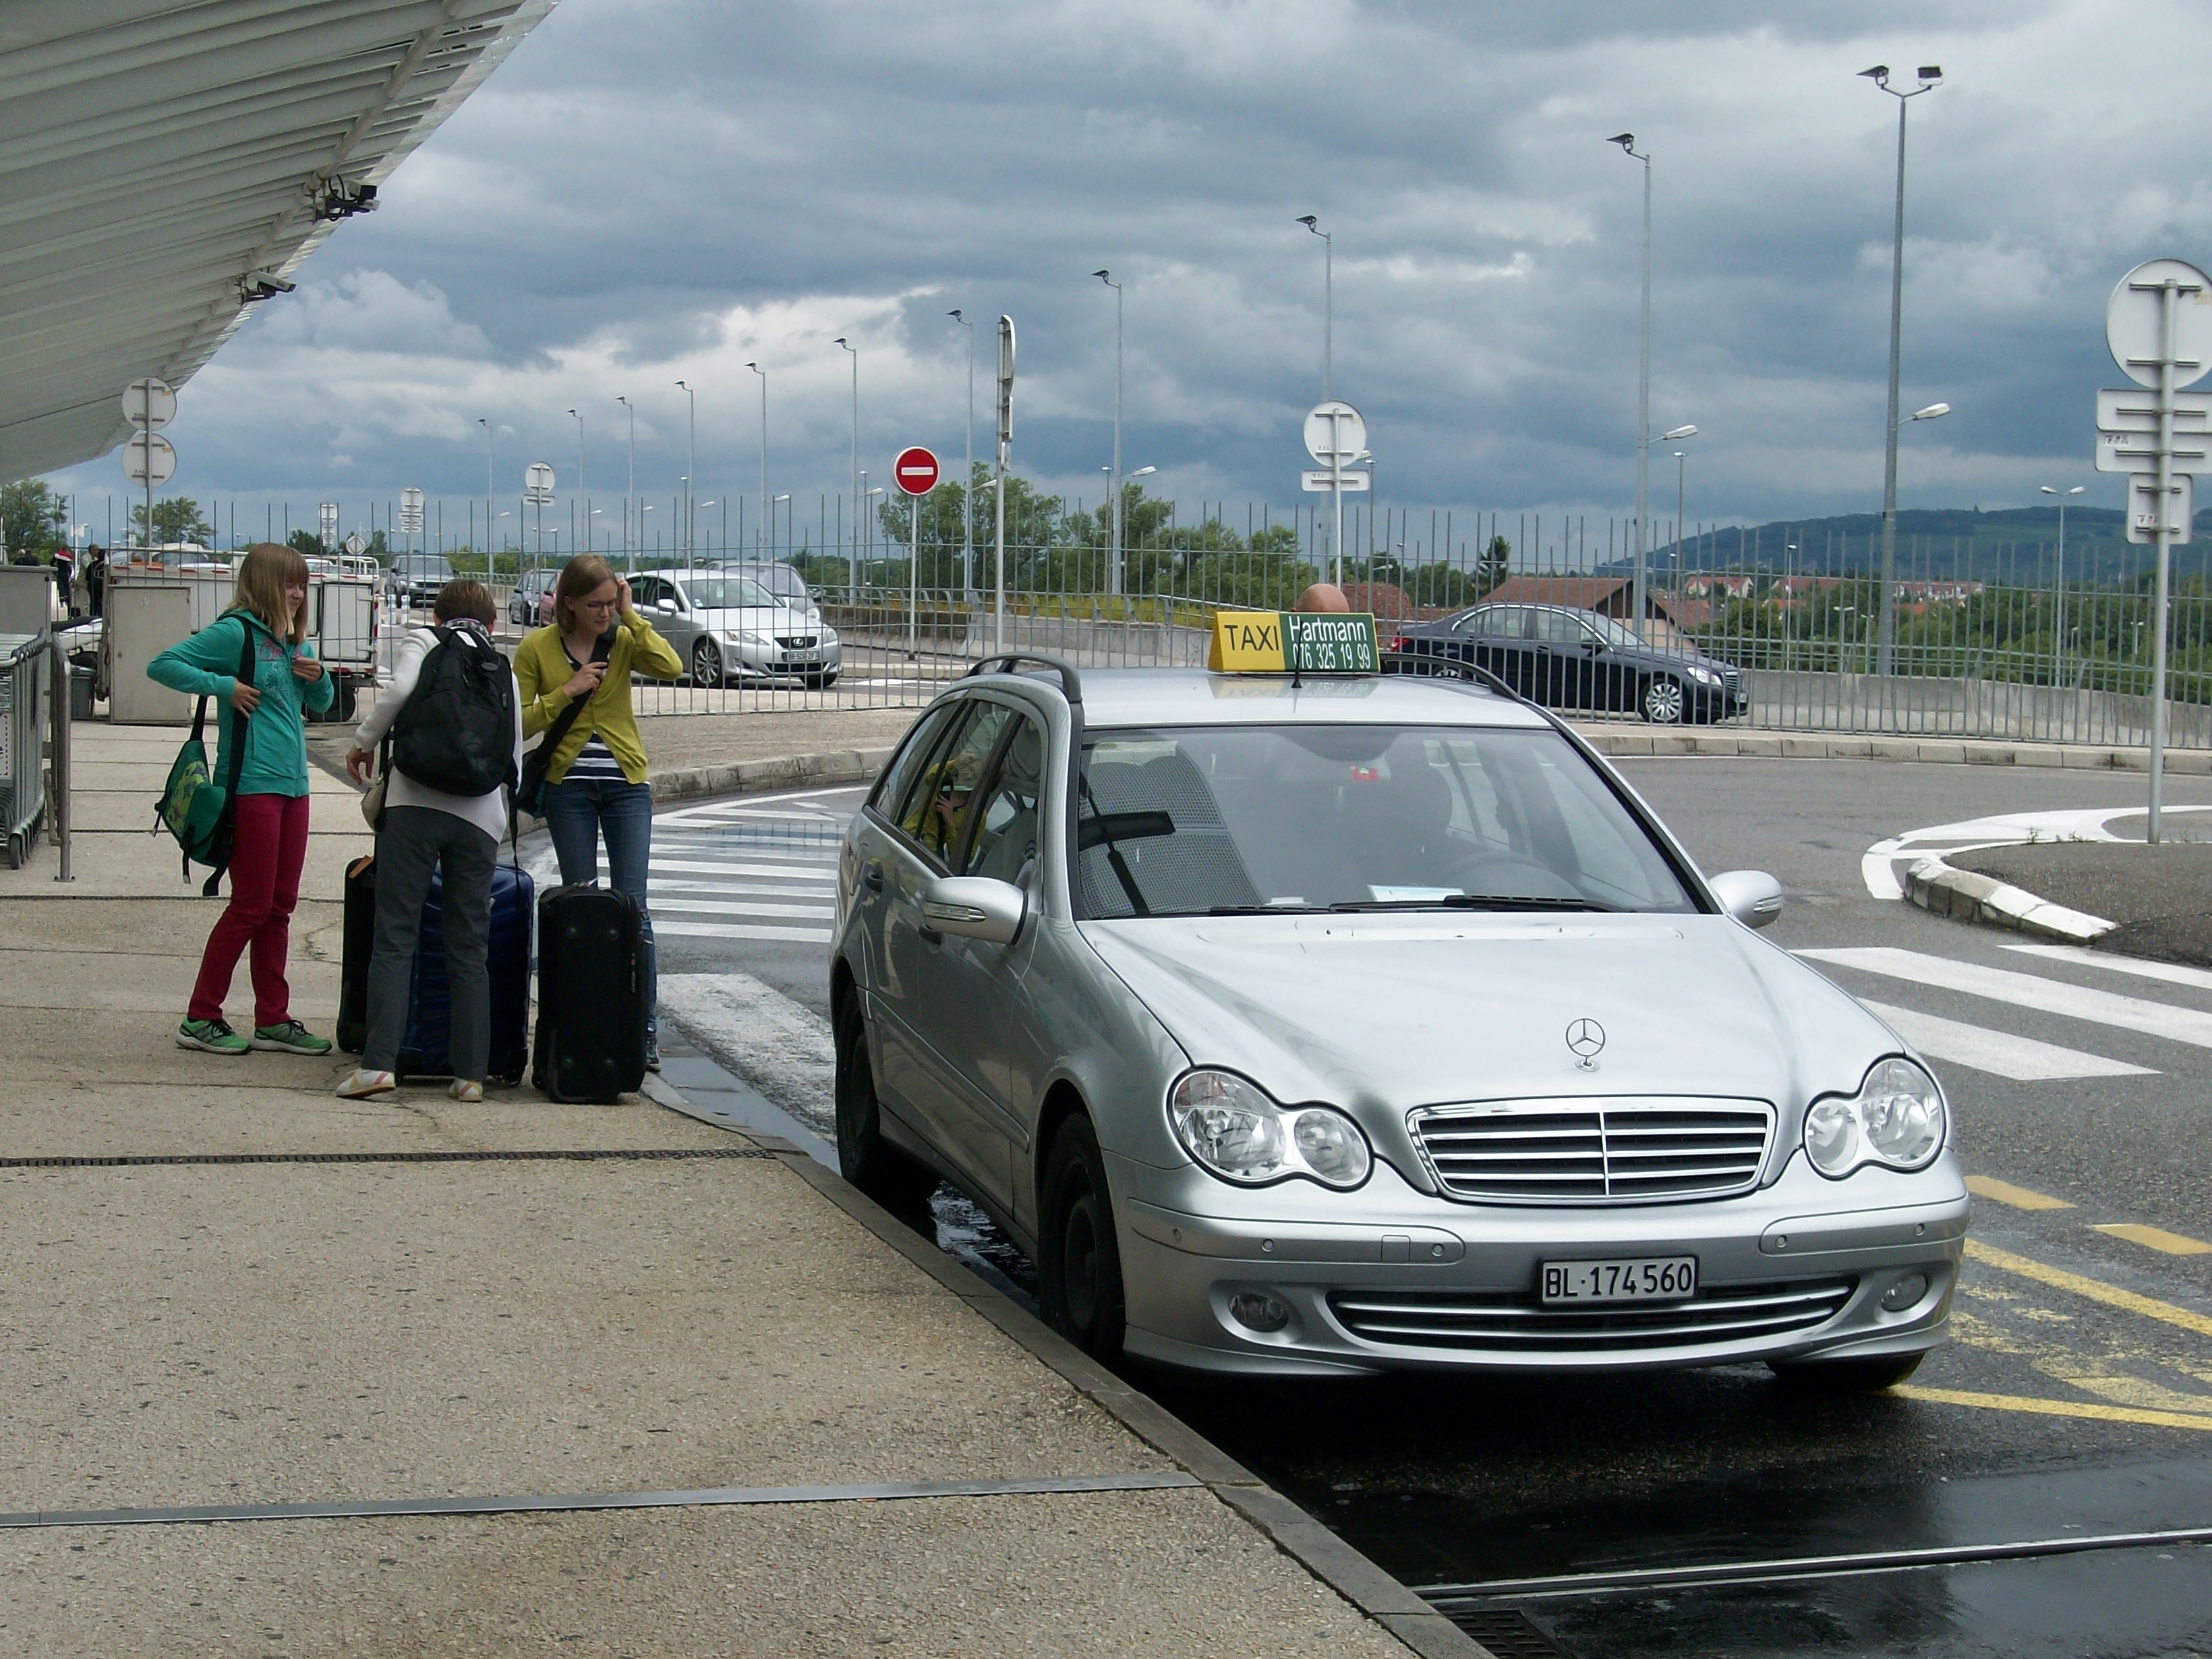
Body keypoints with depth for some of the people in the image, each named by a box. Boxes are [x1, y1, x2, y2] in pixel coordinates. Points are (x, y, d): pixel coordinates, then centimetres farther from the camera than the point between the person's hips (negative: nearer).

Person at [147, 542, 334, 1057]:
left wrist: (318, 677, 5)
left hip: (293, 784, 8)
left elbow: (318, 705, 26)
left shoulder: (293, 642, 15)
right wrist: (222, 686, -18)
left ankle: (273, 1020, 16)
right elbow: (161, 665, -11)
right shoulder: (235, 632, -7)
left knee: (280, 907, 10)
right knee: (251, 906, -5)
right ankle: (200, 1019, 4)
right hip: (252, 784, -8)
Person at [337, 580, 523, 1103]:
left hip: (415, 803, -3)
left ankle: (379, 1062, -11)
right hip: (481, 815, 3)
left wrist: (364, 741, 3)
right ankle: (471, 1073, 5)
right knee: (470, 948, 7)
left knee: (395, 937, -3)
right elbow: (513, 762, 23)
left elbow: (402, 688, -10)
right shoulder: (505, 672, 22)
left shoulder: (420, 641, 12)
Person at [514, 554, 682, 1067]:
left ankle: (645, 1028, -2)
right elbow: (519, 723, -2)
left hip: (626, 783, 0)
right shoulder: (537, 648, -1)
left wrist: (632, 616, -13)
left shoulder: (622, 641, 1)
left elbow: (671, 666, -18)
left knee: (632, 907, -6)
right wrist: (567, 692, -13)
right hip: (568, 788, 0)